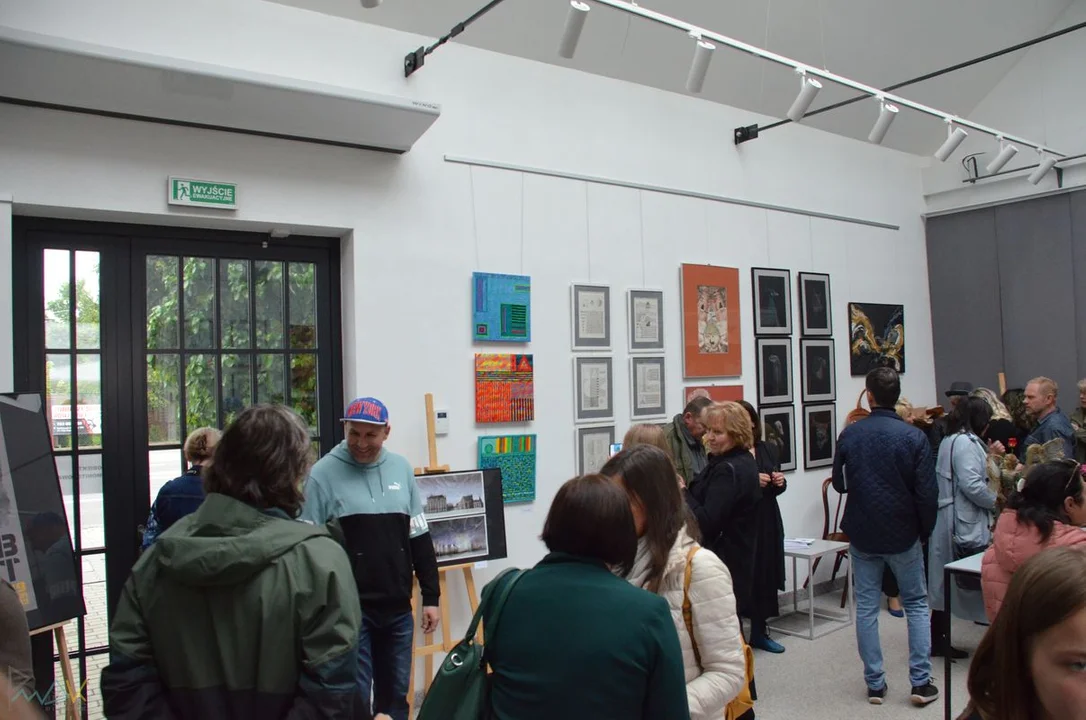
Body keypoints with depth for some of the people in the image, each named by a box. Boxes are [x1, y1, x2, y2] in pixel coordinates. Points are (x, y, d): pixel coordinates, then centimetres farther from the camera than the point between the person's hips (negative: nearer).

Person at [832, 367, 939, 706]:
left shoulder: (849, 434, -7)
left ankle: (875, 684, 15)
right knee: (916, 605, 14)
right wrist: (925, 531, 4)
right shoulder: (913, 436, -12)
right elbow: (926, 493, -11)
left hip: (862, 534, 1)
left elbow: (839, 483, 3)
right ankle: (921, 682, 13)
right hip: (903, 534, -1)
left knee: (866, 608, 9)